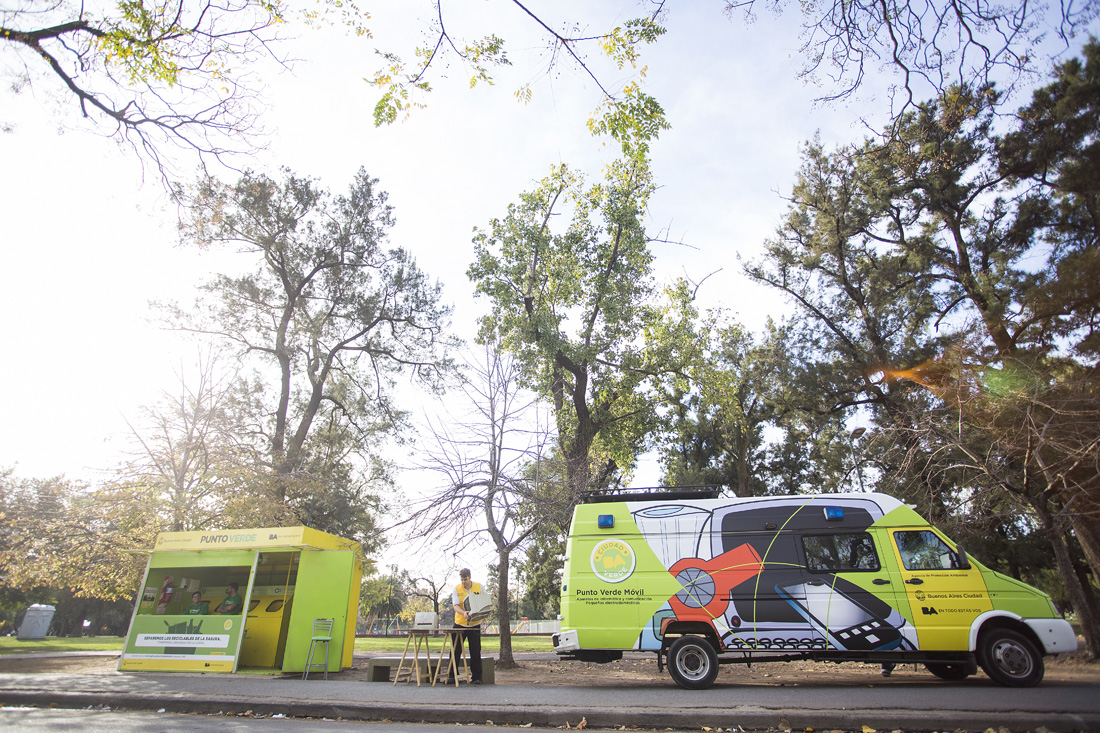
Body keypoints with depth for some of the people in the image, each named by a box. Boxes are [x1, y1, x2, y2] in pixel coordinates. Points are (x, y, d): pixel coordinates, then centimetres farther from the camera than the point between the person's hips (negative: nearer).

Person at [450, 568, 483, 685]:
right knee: (455, 651, 3)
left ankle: (476, 677, 12)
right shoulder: (456, 589, -3)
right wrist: (463, 613, -32)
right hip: (460, 624, 0)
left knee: (475, 652, 2)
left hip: (475, 624, 0)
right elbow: (456, 606, -12)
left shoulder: (479, 587, -1)